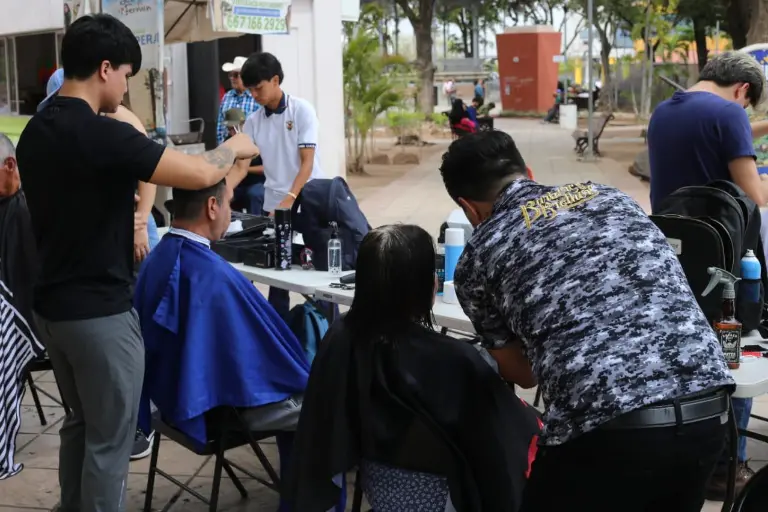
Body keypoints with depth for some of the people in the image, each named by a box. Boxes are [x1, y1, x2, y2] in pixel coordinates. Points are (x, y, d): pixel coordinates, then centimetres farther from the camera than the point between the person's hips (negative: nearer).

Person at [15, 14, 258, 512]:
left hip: (53, 305, 9)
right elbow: (200, 174, -23)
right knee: (110, 439, 4)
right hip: (99, 312, -9)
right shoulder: (102, 134, -22)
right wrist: (235, 147, -4)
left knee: (80, 422, 22)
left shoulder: (35, 131, 5)